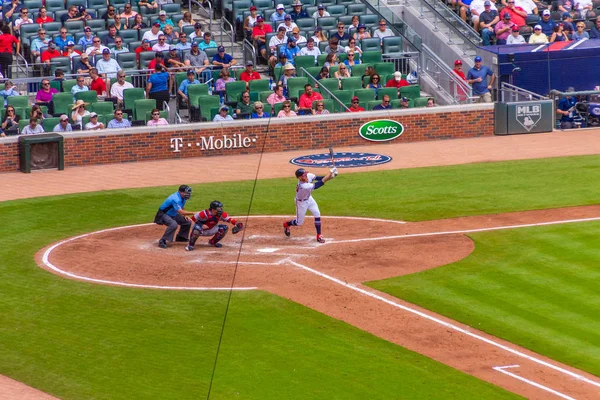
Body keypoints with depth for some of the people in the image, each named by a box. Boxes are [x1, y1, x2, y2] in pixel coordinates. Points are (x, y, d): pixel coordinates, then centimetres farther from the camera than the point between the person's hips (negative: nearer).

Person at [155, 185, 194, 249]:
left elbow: (182, 208, 14)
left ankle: (180, 237, 27)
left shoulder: (183, 197, -2)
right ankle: (162, 241, -27)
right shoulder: (176, 199, -32)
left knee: (188, 221, 8)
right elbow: (180, 212, -37)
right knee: (173, 224, -36)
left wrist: (185, 216, -4)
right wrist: (193, 213, -39)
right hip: (164, 214, -9)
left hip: (173, 215, 9)